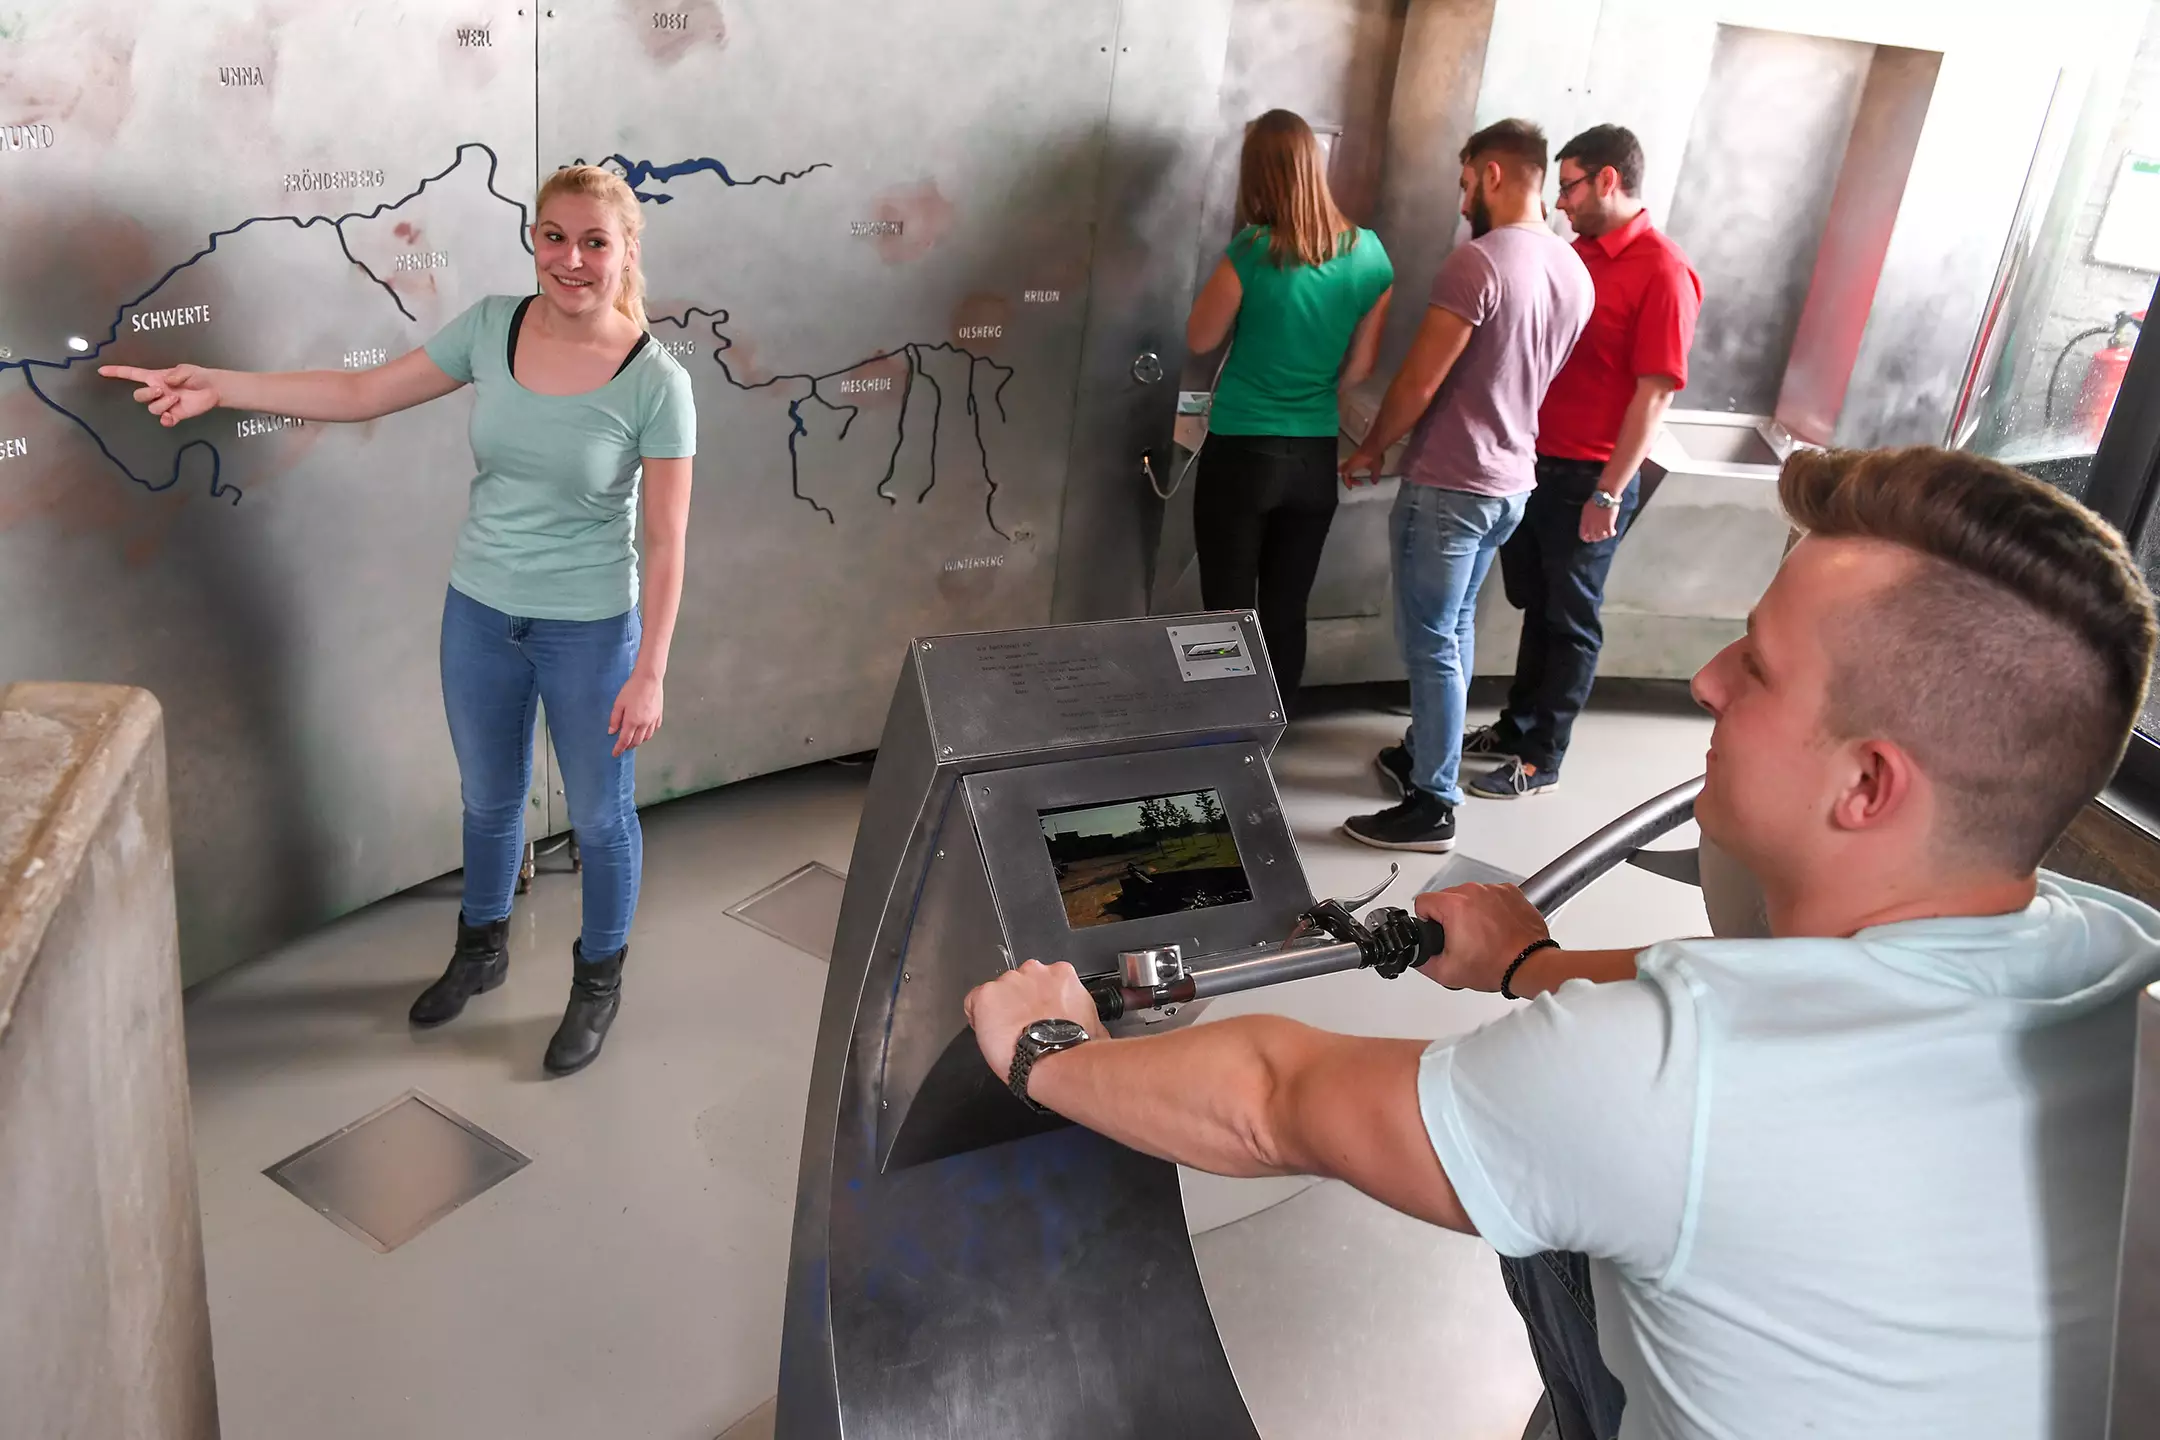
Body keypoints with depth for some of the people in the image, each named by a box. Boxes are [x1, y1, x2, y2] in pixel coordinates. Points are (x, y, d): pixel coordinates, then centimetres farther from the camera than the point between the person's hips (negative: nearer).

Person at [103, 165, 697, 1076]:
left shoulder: (656, 381, -18)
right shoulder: (492, 327, -6)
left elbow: (666, 542, -15)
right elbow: (361, 394, 2)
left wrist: (650, 672, -14)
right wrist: (217, 385, -5)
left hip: (590, 631, -4)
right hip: (479, 614, 4)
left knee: (600, 814, 13)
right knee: (488, 799, 22)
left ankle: (598, 980, 37)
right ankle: (481, 949, 48)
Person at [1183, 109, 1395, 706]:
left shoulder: (1253, 251, -14)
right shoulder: (1370, 255, -1)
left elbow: (1199, 340, -1)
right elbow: (1359, 366, 7)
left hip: (1241, 453, -4)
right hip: (1316, 459, 4)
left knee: (1229, 614, 5)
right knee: (1286, 613, 13)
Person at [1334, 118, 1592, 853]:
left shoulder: (1477, 261, -20)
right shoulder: (1576, 273, 6)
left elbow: (1419, 383, -18)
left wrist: (1370, 451, -3)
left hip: (1449, 484, -8)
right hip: (1511, 482, 8)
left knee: (1431, 642, -1)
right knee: (1454, 627, 21)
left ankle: (1434, 805, 5)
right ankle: (1425, 753, 35)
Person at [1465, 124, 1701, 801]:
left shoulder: (1663, 273, -15)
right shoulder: (1579, 252, 9)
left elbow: (1655, 392, -18)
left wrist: (1609, 493, -19)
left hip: (1588, 481, -7)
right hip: (1534, 462, 7)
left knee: (1570, 620, 5)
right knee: (1535, 605, 19)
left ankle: (1542, 759, 16)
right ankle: (1517, 726, 33)